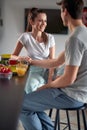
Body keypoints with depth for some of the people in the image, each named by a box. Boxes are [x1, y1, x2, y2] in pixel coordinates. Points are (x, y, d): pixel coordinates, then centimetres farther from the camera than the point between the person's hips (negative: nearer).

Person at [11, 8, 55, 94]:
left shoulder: (50, 38, -4)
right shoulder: (25, 37, -9)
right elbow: (13, 56, -5)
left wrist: (50, 79, -17)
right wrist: (20, 58, -30)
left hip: (47, 70, 2)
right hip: (35, 71, -2)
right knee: (30, 90, -32)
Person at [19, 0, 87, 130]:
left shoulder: (74, 38, -22)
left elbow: (68, 79, -24)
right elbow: (56, 62, 17)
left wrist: (46, 86, -7)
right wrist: (32, 62, 25)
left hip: (72, 95, -10)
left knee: (21, 104, -2)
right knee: (31, 101, 20)